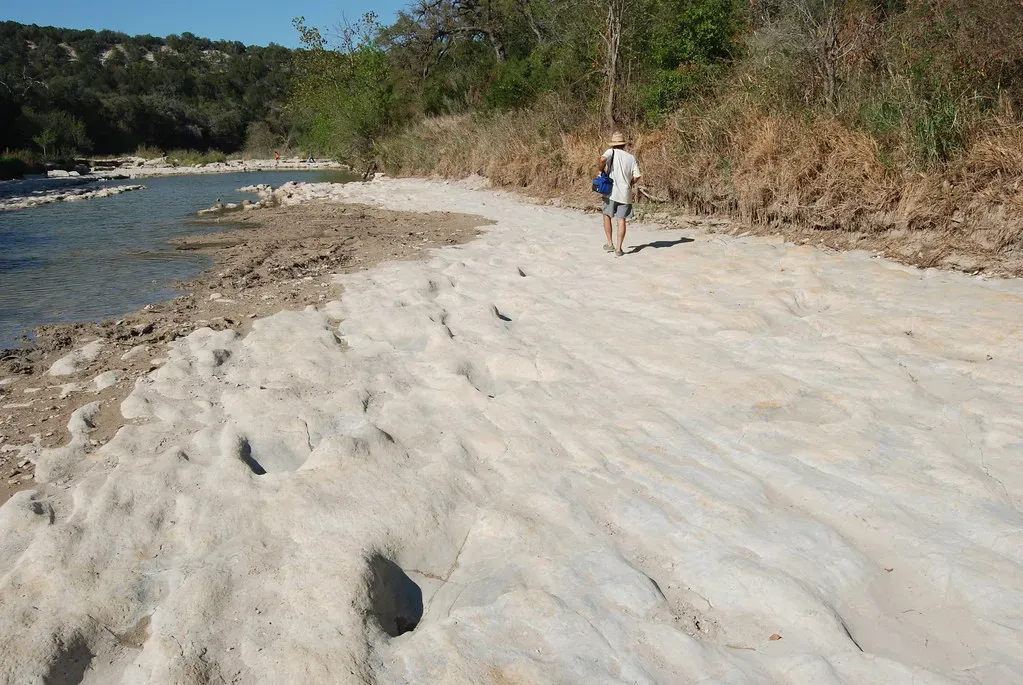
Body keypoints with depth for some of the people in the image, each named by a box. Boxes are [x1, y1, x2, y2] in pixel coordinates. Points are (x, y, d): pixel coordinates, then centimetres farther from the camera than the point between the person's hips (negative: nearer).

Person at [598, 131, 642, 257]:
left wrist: (601, 170, -6)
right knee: (621, 220, 4)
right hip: (625, 193, 2)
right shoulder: (632, 158, 8)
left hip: (611, 191, -2)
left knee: (607, 216, 15)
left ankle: (610, 244, 13)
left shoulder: (612, 152, -1)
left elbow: (603, 159, -24)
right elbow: (637, 176, 2)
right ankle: (618, 248, 0)